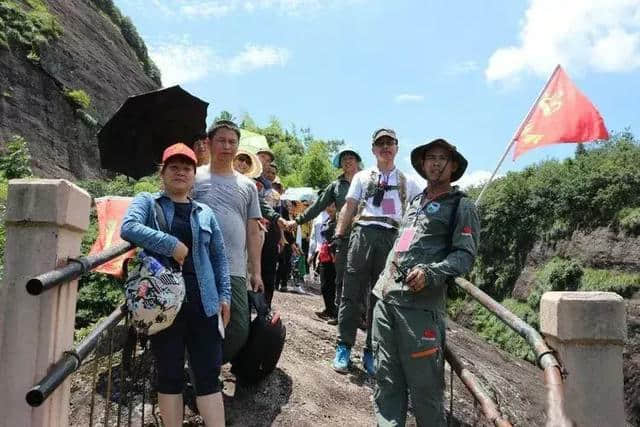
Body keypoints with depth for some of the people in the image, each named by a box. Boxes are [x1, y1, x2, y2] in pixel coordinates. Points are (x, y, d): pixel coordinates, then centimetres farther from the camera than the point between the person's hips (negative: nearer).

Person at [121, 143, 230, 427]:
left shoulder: (205, 213, 16)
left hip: (202, 302, 3)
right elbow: (128, 228, -15)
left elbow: (219, 257, 17)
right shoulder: (147, 202, 6)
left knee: (208, 375, 2)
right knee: (169, 375, 5)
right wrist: (172, 245, -19)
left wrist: (224, 295, 8)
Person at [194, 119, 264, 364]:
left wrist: (256, 271, 10)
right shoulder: (194, 178, 7)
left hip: (235, 271, 3)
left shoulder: (247, 186, 16)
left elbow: (253, 232, 15)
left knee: (239, 330, 0)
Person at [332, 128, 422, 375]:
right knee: (352, 293, -2)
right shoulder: (362, 177, 16)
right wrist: (339, 235, -2)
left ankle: (371, 352, 14)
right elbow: (349, 207, 10)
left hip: (393, 239, 1)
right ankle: (344, 347, 7)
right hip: (363, 234, 0)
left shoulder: (407, 183, 16)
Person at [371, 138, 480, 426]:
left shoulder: (461, 206, 3)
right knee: (387, 380, 8)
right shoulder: (415, 203, 23)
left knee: (424, 384, -4)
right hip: (385, 297, 7)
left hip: (419, 303, -6)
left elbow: (465, 255, -7)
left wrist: (430, 273, -23)